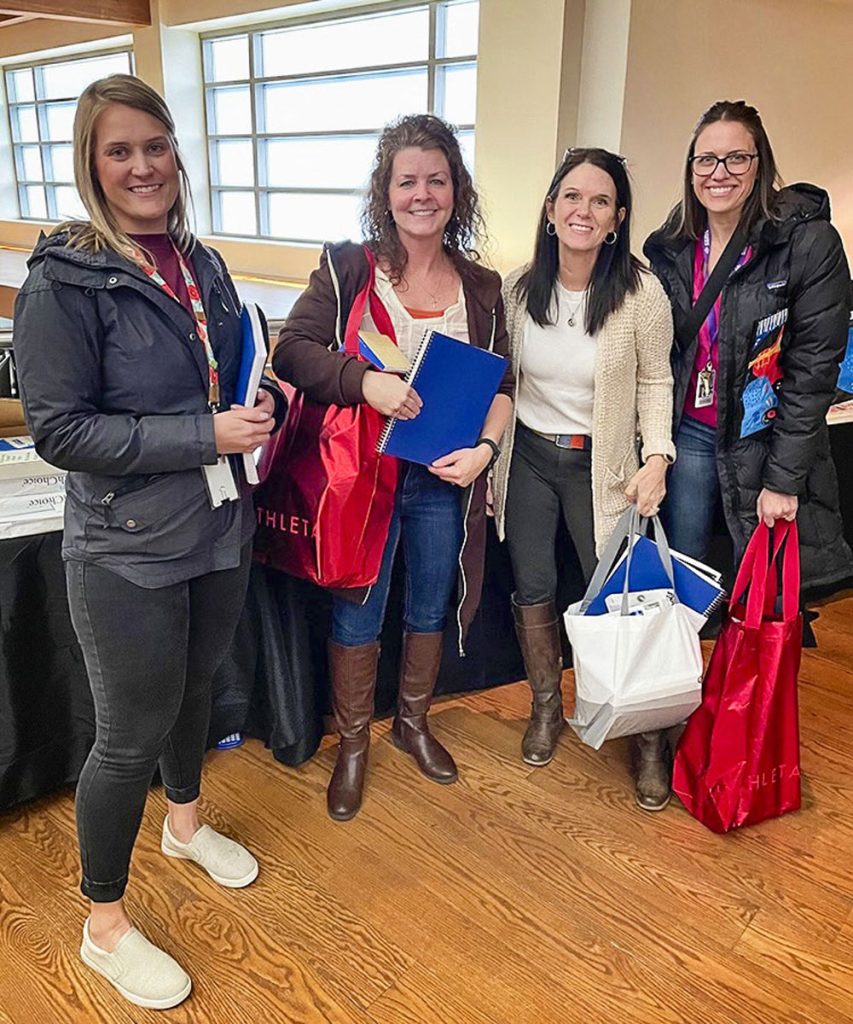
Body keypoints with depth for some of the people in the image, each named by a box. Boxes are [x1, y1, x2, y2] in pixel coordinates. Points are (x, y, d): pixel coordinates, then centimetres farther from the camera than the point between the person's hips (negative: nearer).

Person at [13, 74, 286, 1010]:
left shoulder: (201, 264, 7)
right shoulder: (65, 279, -14)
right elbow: (58, 430, -18)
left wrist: (264, 401, -3)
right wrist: (205, 434, -23)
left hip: (219, 528, 7)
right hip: (127, 547, -6)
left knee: (193, 687, 24)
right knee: (131, 735, 5)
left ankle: (185, 824, 52)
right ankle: (104, 928, 28)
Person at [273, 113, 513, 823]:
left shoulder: (481, 287, 6)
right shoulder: (348, 268, -4)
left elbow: (501, 383, 6)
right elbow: (292, 351, -12)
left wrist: (484, 448, -12)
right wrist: (366, 381, -28)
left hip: (446, 476, 3)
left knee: (430, 609, 17)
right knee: (357, 617, 8)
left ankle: (413, 722, 42)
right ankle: (353, 744, 30)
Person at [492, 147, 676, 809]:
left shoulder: (641, 293, -13)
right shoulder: (517, 287, -4)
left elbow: (655, 382, -3)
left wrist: (657, 456, -14)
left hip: (601, 465, -3)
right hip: (527, 456, 3)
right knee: (532, 591, 11)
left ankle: (646, 735, 22)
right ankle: (548, 708, 35)